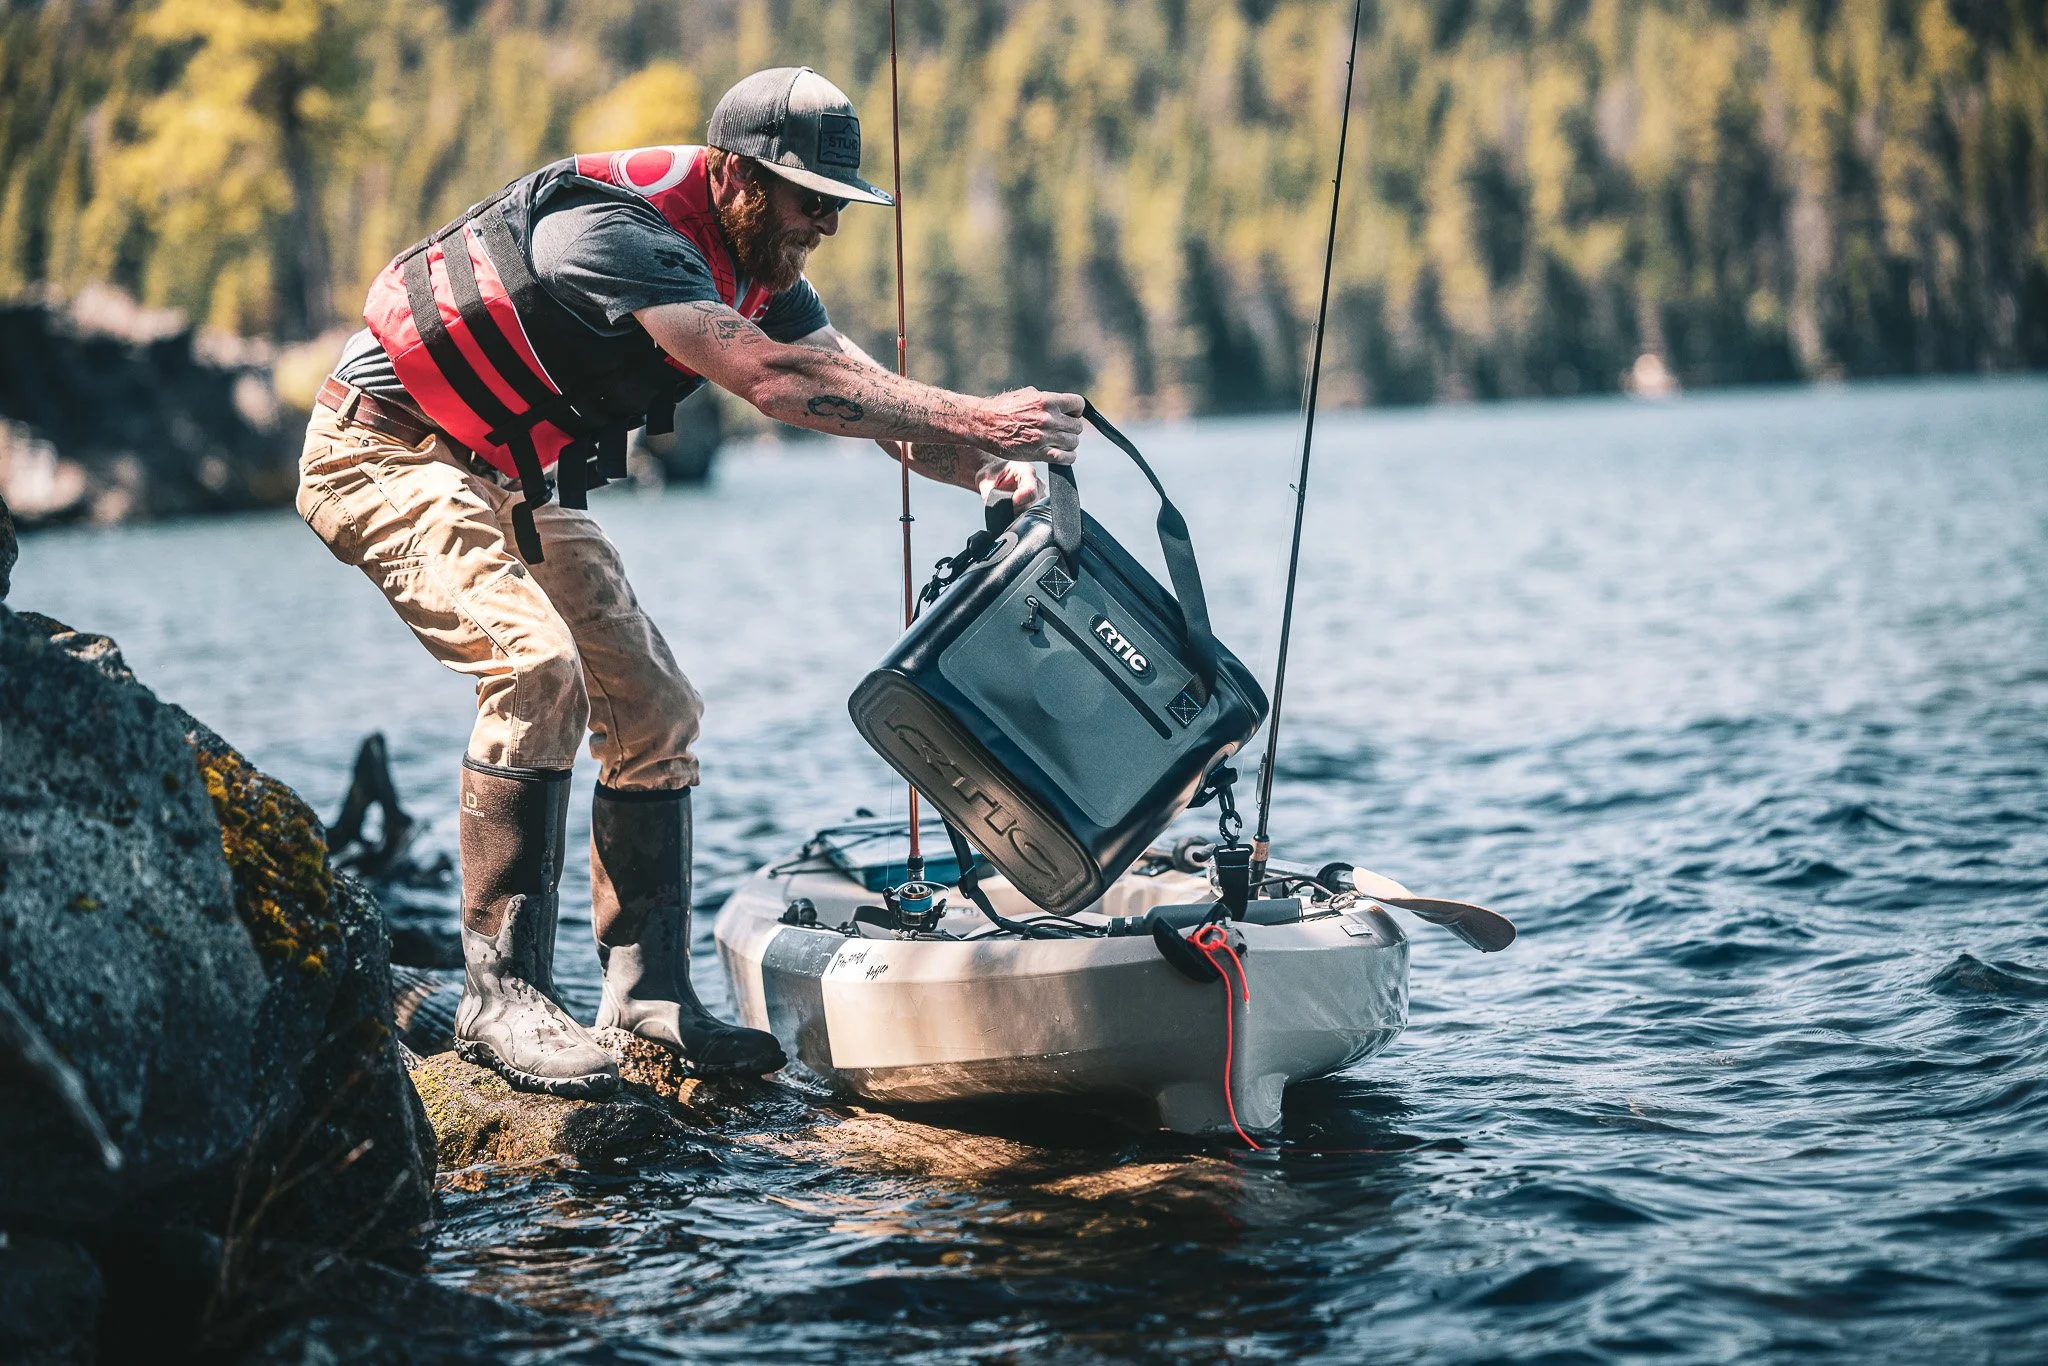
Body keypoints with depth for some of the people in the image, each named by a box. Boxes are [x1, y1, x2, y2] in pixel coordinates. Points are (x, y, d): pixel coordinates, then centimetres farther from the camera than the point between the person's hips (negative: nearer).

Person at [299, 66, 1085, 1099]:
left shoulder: (757, 267, -3)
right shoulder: (614, 230, -31)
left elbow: (865, 390, -9)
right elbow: (770, 378, -43)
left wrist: (983, 468, -30)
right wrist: (973, 418, -45)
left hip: (514, 479, 9)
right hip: (386, 452, -9)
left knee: (653, 708, 4)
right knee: (537, 665, -29)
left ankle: (649, 991, 11)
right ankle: (501, 994, -24)